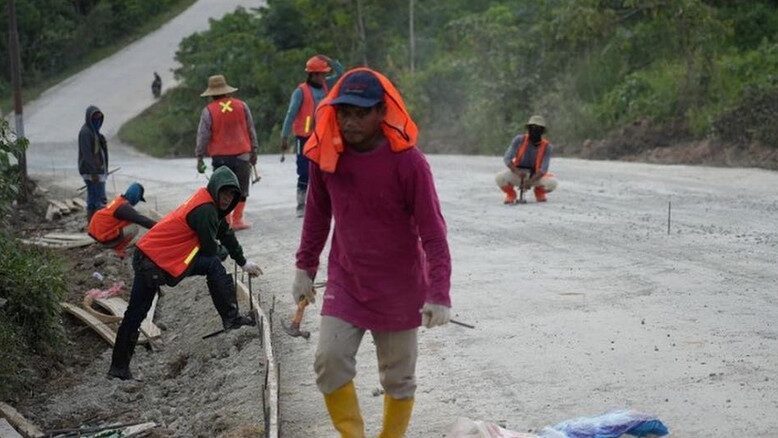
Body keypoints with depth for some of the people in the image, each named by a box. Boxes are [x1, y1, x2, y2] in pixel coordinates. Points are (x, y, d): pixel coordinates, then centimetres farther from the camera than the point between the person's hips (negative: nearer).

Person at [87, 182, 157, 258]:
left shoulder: (118, 200, 11)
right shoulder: (124, 206, -18)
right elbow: (140, 220, -24)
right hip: (104, 236, -9)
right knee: (133, 229, -9)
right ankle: (118, 250, -3)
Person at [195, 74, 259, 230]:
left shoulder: (208, 111, -5)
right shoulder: (241, 106, 2)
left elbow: (203, 135, -4)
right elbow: (251, 129, 9)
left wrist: (199, 157, 3)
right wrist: (254, 150, 18)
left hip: (220, 156, -1)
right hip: (241, 154, 1)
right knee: (241, 188, 8)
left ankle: (225, 221, 9)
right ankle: (237, 220, 7)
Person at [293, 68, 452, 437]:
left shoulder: (408, 162, -18)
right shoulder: (325, 154, -6)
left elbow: (433, 232, -17)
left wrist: (439, 294, -22)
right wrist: (304, 267, 12)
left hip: (400, 289, -3)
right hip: (345, 283, 3)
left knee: (398, 379, 8)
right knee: (329, 362, -11)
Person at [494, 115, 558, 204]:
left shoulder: (547, 146, -13)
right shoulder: (519, 140, -13)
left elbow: (543, 169, -19)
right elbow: (507, 158, -16)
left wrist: (530, 181, -37)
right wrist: (517, 172, -35)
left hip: (535, 176, 0)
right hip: (517, 174, 0)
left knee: (552, 183, -30)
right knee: (500, 178, -31)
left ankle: (539, 192, 10)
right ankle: (511, 195, 5)